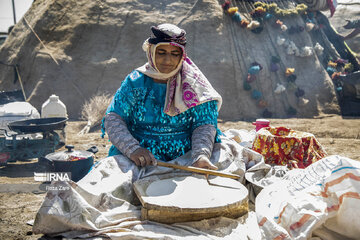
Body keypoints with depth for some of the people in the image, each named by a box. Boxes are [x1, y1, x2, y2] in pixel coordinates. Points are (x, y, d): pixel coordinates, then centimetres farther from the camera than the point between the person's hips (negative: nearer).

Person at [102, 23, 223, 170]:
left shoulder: (193, 84, 1)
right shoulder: (135, 82, 2)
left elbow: (204, 125, -7)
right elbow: (113, 119, -5)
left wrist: (201, 156, -28)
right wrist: (133, 148, -24)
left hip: (184, 157, 0)